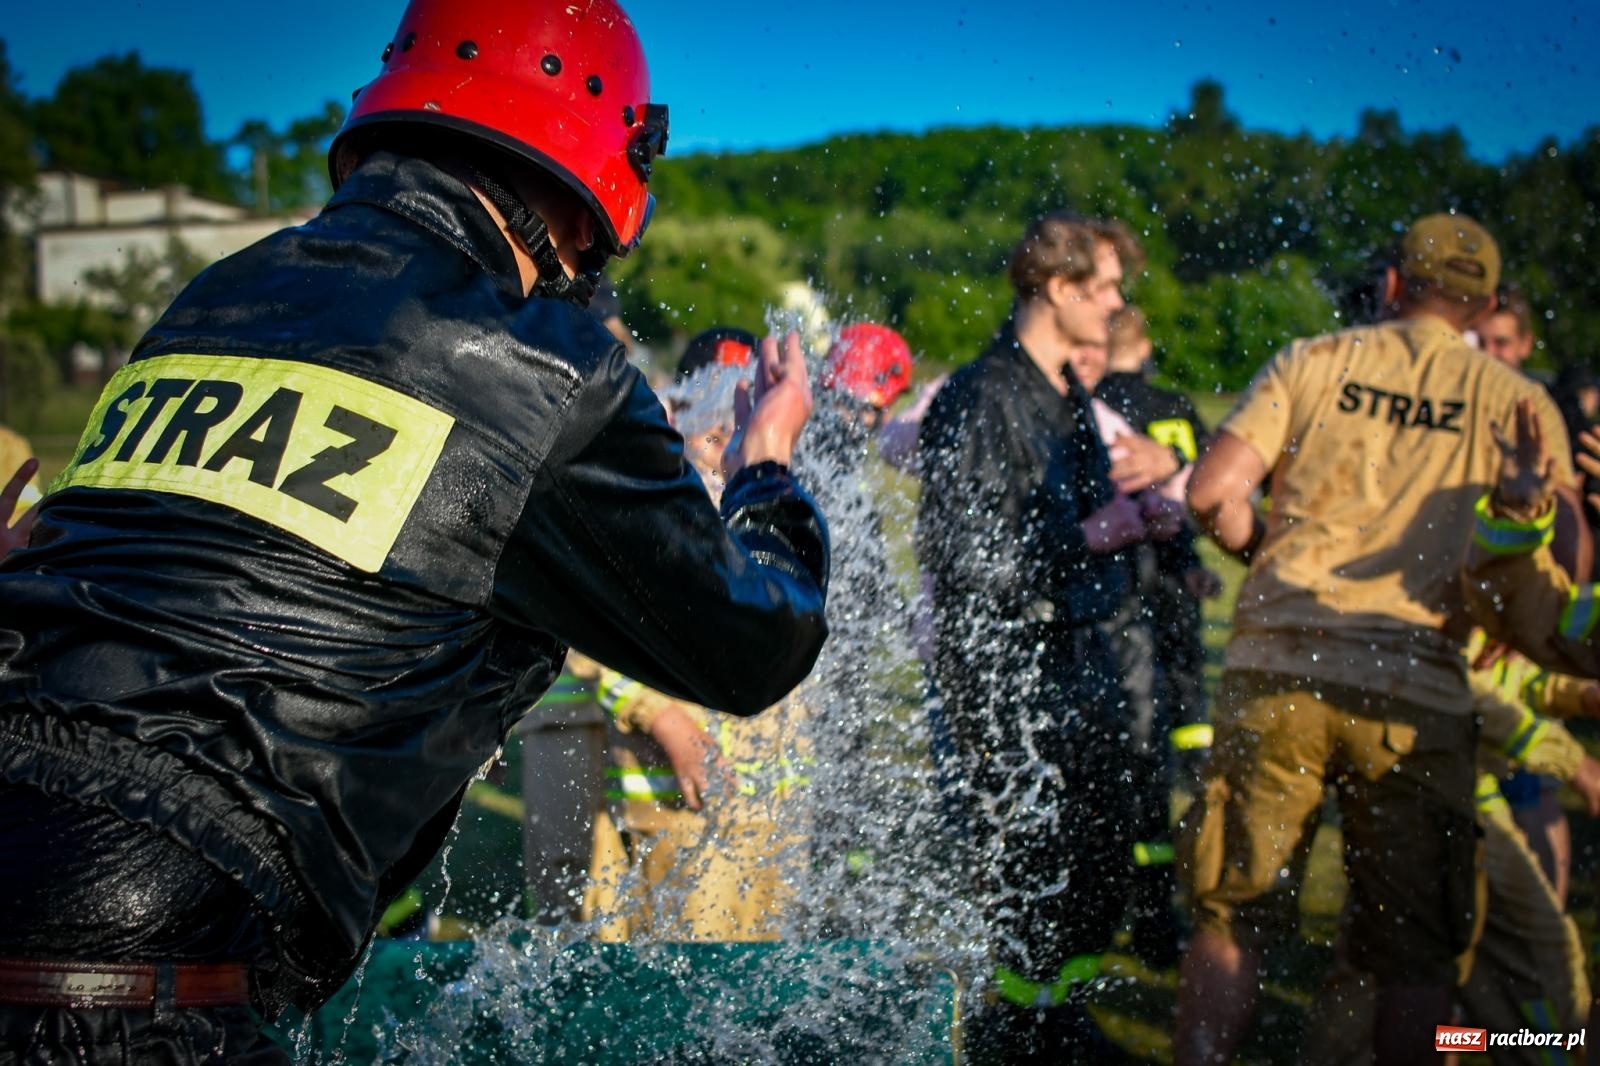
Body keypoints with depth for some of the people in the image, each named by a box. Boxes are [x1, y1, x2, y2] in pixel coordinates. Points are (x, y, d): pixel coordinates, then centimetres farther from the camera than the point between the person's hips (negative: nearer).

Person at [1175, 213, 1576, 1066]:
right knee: (1419, 951, 12)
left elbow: (1211, 492, -3)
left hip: (1275, 673, 1)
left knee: (1231, 919, 13)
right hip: (1417, 696, 0)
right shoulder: (1516, 401, 6)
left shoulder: (1310, 363, 7)